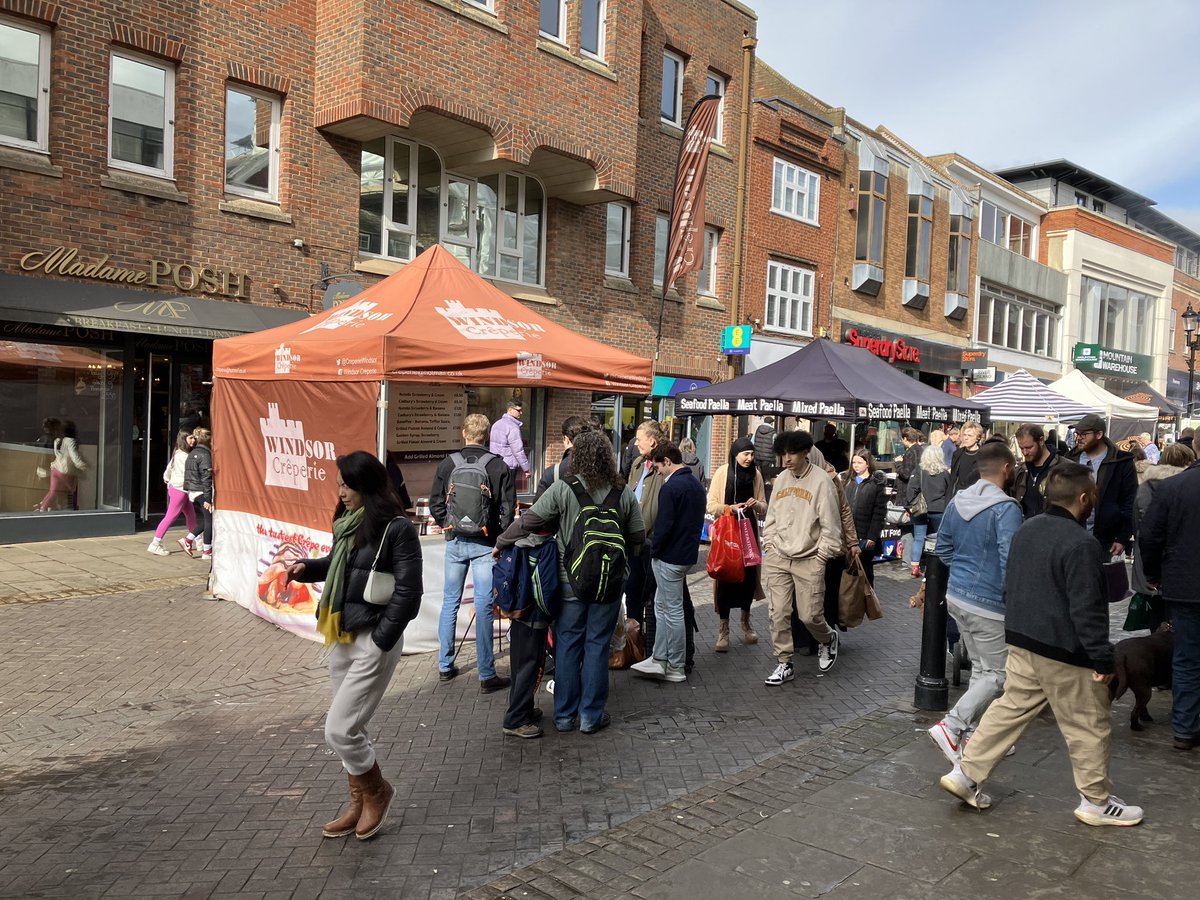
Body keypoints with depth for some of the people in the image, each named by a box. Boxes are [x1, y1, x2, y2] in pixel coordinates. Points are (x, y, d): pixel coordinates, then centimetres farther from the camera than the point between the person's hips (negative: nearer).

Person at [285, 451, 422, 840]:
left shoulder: (397, 529, -16)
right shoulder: (349, 523, 6)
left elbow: (408, 592, -16)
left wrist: (380, 640, -16)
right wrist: (306, 568, 4)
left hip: (373, 643, -7)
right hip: (341, 639, 8)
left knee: (338, 730, -5)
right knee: (350, 728, 15)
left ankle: (378, 791, 20)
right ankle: (359, 804, 32)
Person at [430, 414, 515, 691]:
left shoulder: (447, 464, -3)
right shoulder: (499, 466, -9)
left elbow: (435, 505, 0)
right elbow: (508, 509, -8)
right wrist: (499, 536, 5)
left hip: (455, 542, 2)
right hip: (485, 544, -2)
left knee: (450, 602, 15)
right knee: (483, 606, 1)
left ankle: (445, 666, 25)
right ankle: (487, 676, 5)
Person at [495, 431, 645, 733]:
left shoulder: (563, 488, -11)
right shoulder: (623, 492, -3)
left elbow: (529, 521, -10)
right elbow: (638, 536, 4)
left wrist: (501, 542, 5)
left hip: (570, 581, -1)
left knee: (567, 644, 11)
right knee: (597, 645, 10)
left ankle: (565, 715, 20)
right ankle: (591, 716, 19)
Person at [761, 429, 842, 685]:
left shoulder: (821, 481, -9)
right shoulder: (781, 478, 7)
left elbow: (831, 524, -7)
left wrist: (821, 556, -8)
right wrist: (769, 544, 7)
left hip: (808, 561, -4)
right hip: (777, 558, 4)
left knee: (810, 615, -1)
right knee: (778, 613, 2)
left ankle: (828, 639, 32)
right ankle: (784, 664, 15)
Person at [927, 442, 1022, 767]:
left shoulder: (957, 502, 5)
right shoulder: (1006, 508, -18)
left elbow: (943, 548, 13)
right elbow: (1010, 561, -22)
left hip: (957, 595, 8)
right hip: (988, 602, -8)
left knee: (980, 668, 17)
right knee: (998, 674, 2)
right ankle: (951, 727, -6)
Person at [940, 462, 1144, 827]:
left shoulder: (1027, 529, 6)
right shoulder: (1080, 544, -21)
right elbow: (1087, 609, -21)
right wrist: (1103, 659, -14)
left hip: (1022, 641, 8)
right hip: (1065, 652, -8)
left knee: (1010, 708, 14)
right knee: (1089, 727, 9)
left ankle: (966, 774, 14)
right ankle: (1096, 801, 24)